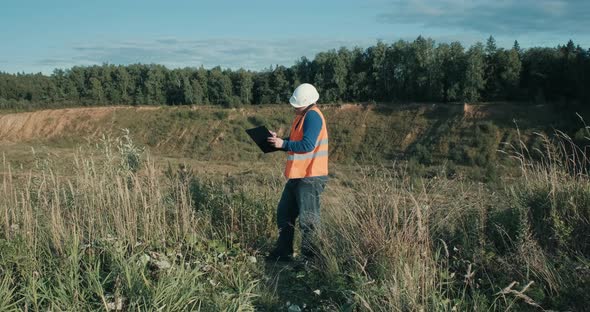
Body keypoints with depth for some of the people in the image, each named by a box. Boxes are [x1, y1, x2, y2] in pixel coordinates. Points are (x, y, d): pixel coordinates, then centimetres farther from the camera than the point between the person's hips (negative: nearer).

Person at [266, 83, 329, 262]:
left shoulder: (313, 116, -16)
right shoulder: (301, 116, 15)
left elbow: (307, 145, -26)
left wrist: (283, 144, -18)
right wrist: (278, 140, 3)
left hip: (310, 178, -10)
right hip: (297, 176, 11)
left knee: (308, 221, -2)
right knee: (284, 213, 17)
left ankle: (311, 258, 12)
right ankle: (283, 253, 29)